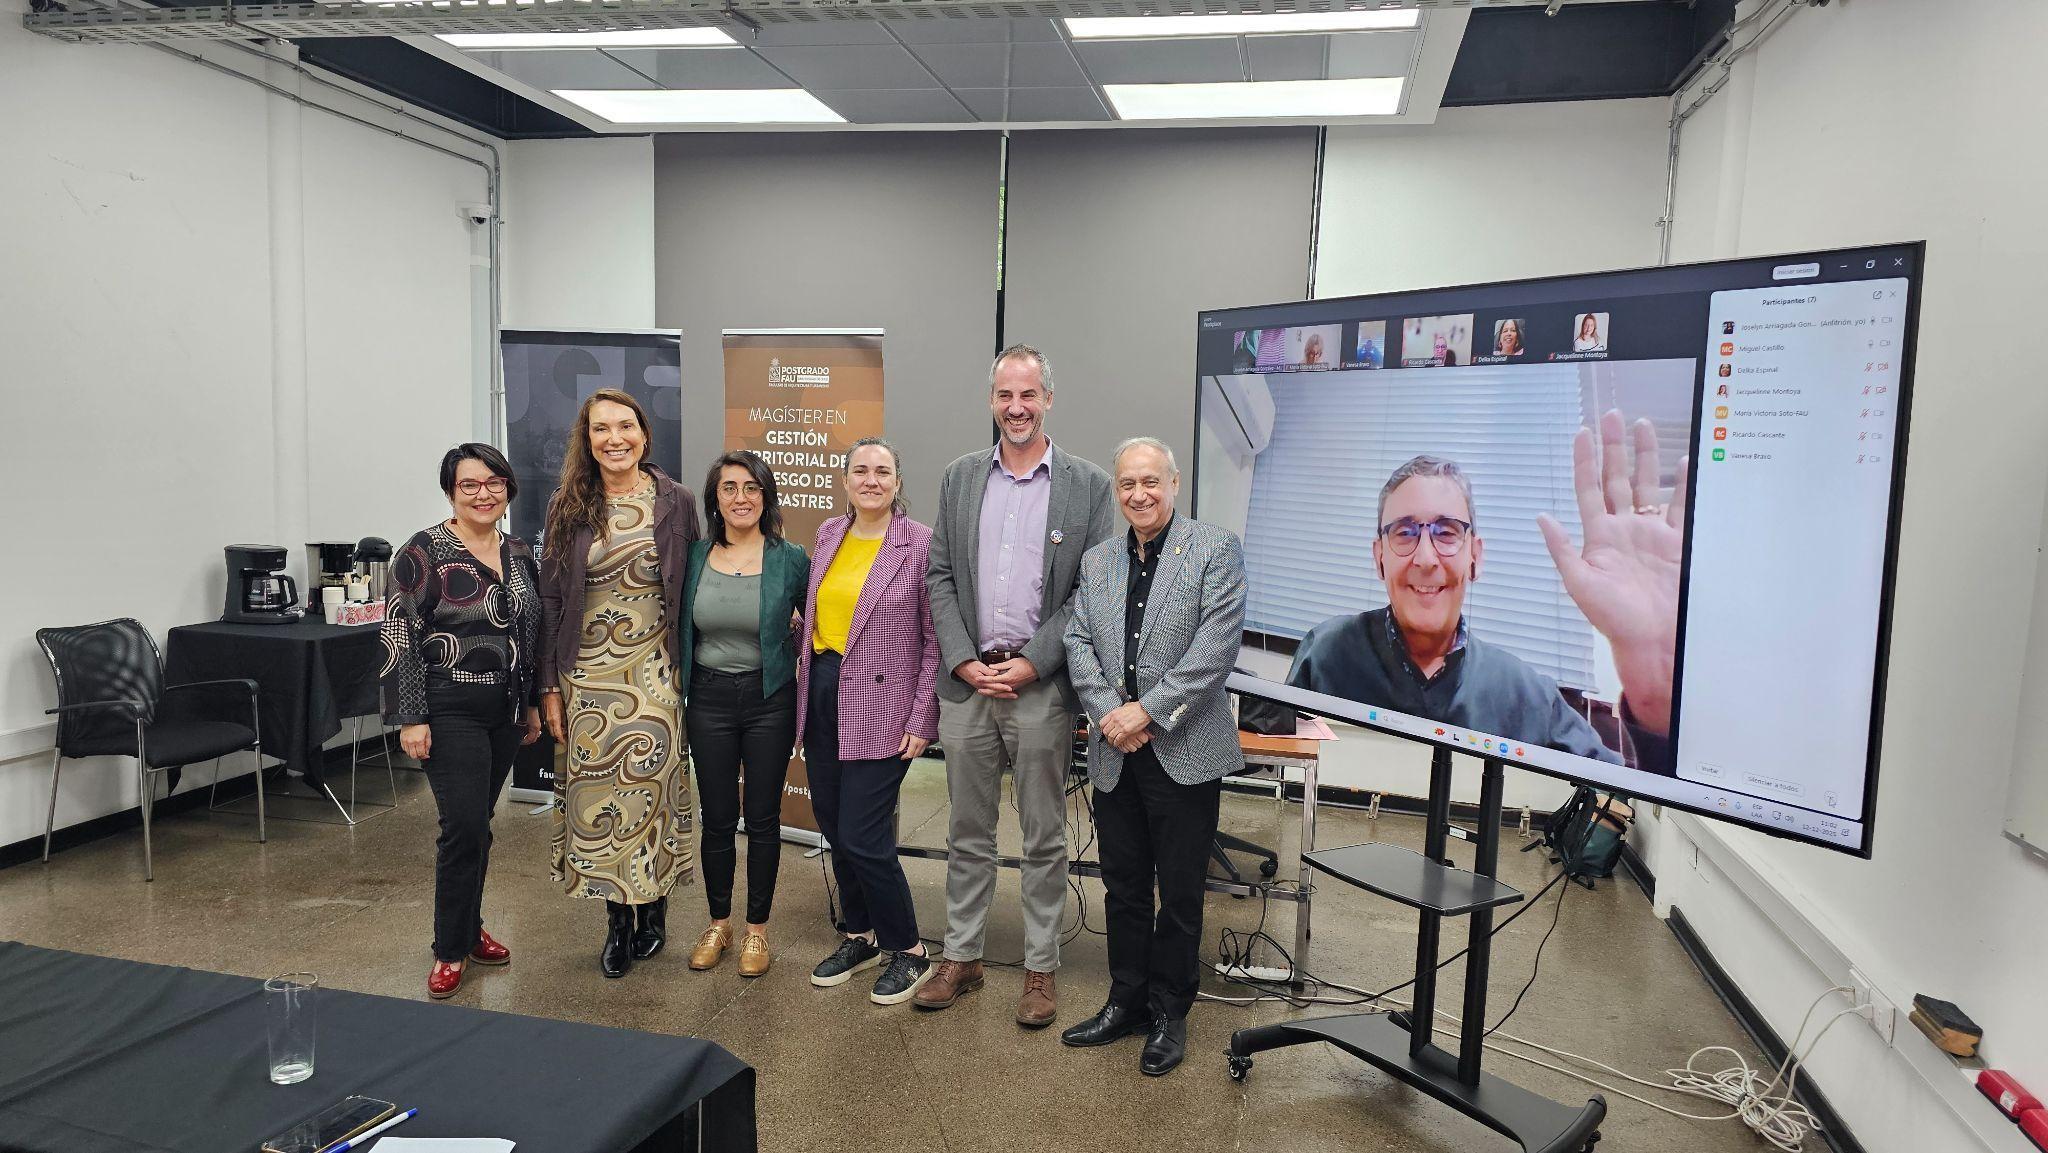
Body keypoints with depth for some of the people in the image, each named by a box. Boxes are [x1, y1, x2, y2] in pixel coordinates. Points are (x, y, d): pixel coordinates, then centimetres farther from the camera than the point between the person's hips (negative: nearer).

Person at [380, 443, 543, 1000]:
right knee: (464, 826, -7)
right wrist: (410, 719, -15)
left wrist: (533, 703, 17)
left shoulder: (518, 553, 8)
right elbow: (399, 639, -13)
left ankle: (469, 926, 29)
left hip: (505, 711, 6)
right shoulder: (424, 552, -11)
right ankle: (450, 949, 9)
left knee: (476, 824, 14)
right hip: (451, 711, -6)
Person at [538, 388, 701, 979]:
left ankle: (654, 906, 20)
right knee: (599, 793, 5)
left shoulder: (676, 503, 0)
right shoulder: (567, 507, 3)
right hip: (587, 675, 1)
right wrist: (550, 686, 1)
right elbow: (551, 599, 4)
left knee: (651, 784, 1)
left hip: (654, 673, -1)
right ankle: (618, 918, 19)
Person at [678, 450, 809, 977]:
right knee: (716, 818, 10)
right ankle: (718, 923, 29)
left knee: (763, 818, 8)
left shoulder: (790, 559, -6)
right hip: (709, 698, 2)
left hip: (769, 699, -2)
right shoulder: (695, 556, 1)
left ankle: (757, 928, 23)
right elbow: (679, 627, 13)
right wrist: (680, 672, 6)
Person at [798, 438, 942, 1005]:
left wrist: (921, 720, -13)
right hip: (822, 698, 6)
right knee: (835, 829, 13)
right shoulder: (829, 534, 8)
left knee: (862, 837, -5)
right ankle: (859, 937, 33)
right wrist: (805, 690, 13)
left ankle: (910, 953, 15)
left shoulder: (921, 543, -9)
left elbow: (935, 639, -9)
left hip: (880, 708, -6)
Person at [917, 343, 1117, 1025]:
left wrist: (1032, 664, -12)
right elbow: (940, 578, 7)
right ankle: (961, 957, 28)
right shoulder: (960, 478, 9)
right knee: (968, 833, 14)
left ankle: (1041, 969, 22)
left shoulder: (1088, 487, -1)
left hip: (1042, 686, -3)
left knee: (1044, 838, 8)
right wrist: (964, 662, -5)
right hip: (967, 681, 3)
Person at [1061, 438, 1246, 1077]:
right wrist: (1108, 714, -9)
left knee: (1180, 892, 6)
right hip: (1115, 753, 5)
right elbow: (1078, 644, 6)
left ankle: (1169, 1010, 23)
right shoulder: (1097, 561, 11)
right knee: (1123, 886, 15)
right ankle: (1126, 1002, 29)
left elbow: (1217, 645, -14)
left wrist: (1148, 709, -17)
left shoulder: (1216, 549, -5)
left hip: (1184, 751, -4)